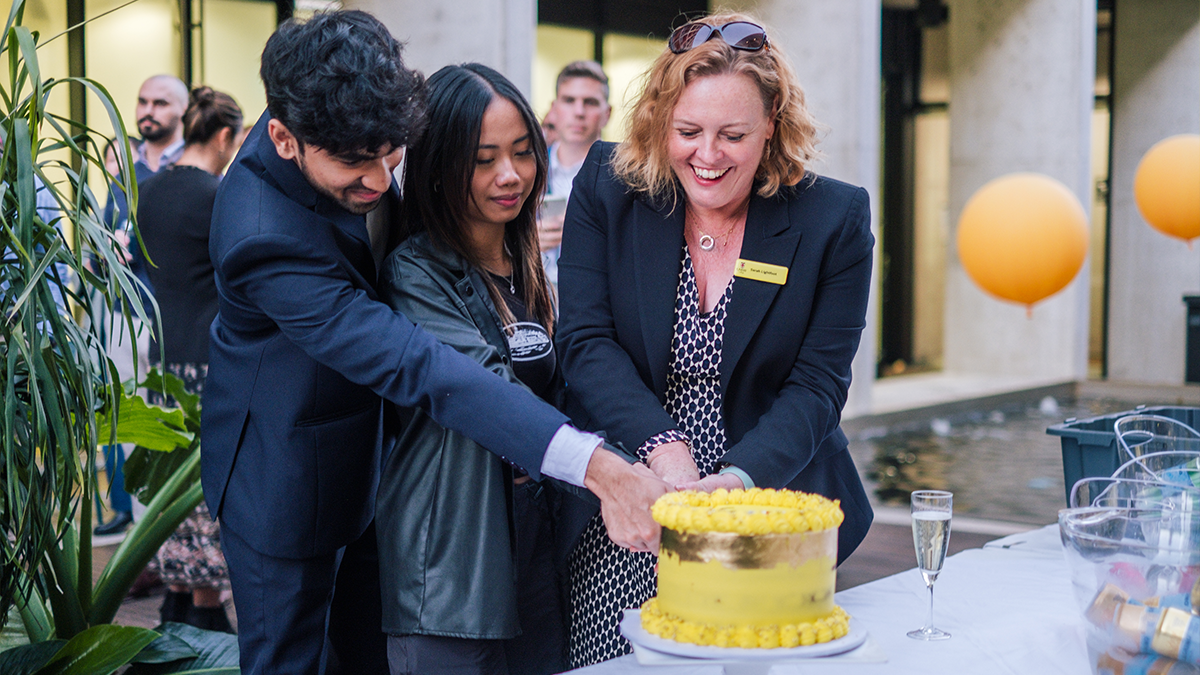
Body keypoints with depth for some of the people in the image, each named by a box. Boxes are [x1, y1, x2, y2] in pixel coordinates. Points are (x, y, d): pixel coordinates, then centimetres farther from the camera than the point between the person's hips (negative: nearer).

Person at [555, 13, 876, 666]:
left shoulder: (835, 219, -4)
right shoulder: (606, 189, -1)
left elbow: (816, 386, -6)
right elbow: (586, 342, -6)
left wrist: (739, 478, -24)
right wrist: (667, 454, -21)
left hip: (774, 518, 0)